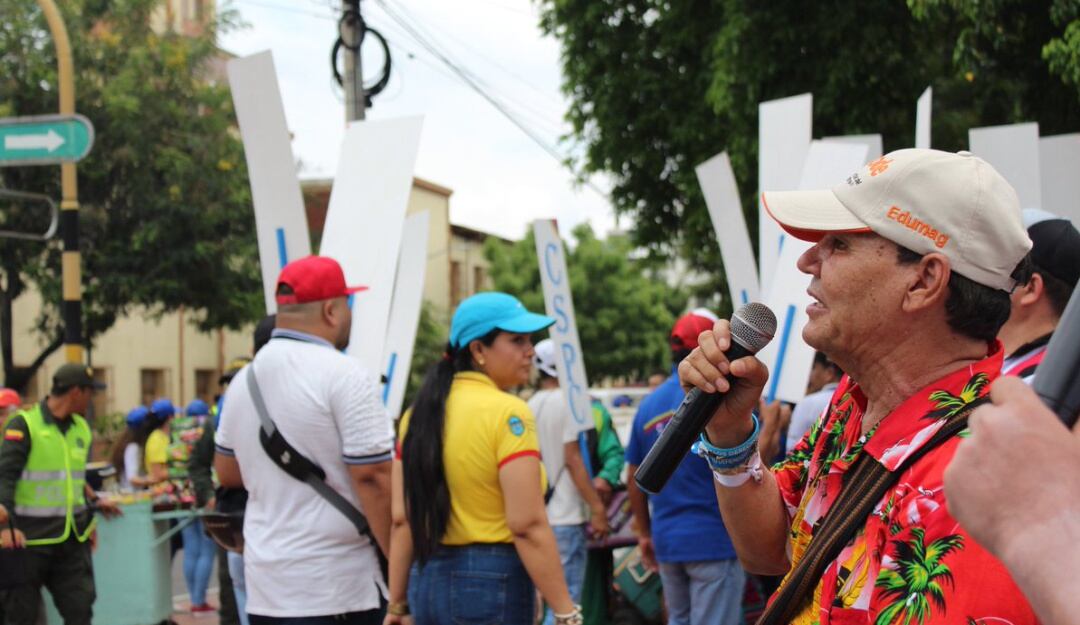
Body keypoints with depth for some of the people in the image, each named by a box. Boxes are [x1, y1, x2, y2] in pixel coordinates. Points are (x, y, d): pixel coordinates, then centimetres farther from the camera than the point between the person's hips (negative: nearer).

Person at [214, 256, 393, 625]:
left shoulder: (244, 380, 10)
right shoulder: (344, 376, -12)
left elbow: (227, 473, 20)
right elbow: (373, 479, -16)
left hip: (265, 585, 7)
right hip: (339, 588, -7)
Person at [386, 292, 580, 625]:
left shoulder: (420, 413, 8)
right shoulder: (507, 413, -12)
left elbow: (402, 519, 8)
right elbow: (528, 525, -18)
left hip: (428, 580, 7)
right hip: (492, 583, -7)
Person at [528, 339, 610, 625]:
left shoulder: (531, 405, 13)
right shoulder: (569, 401, -9)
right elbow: (573, 458, -14)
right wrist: (597, 506, -12)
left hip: (539, 513, 8)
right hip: (566, 516, -8)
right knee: (566, 600, -7)